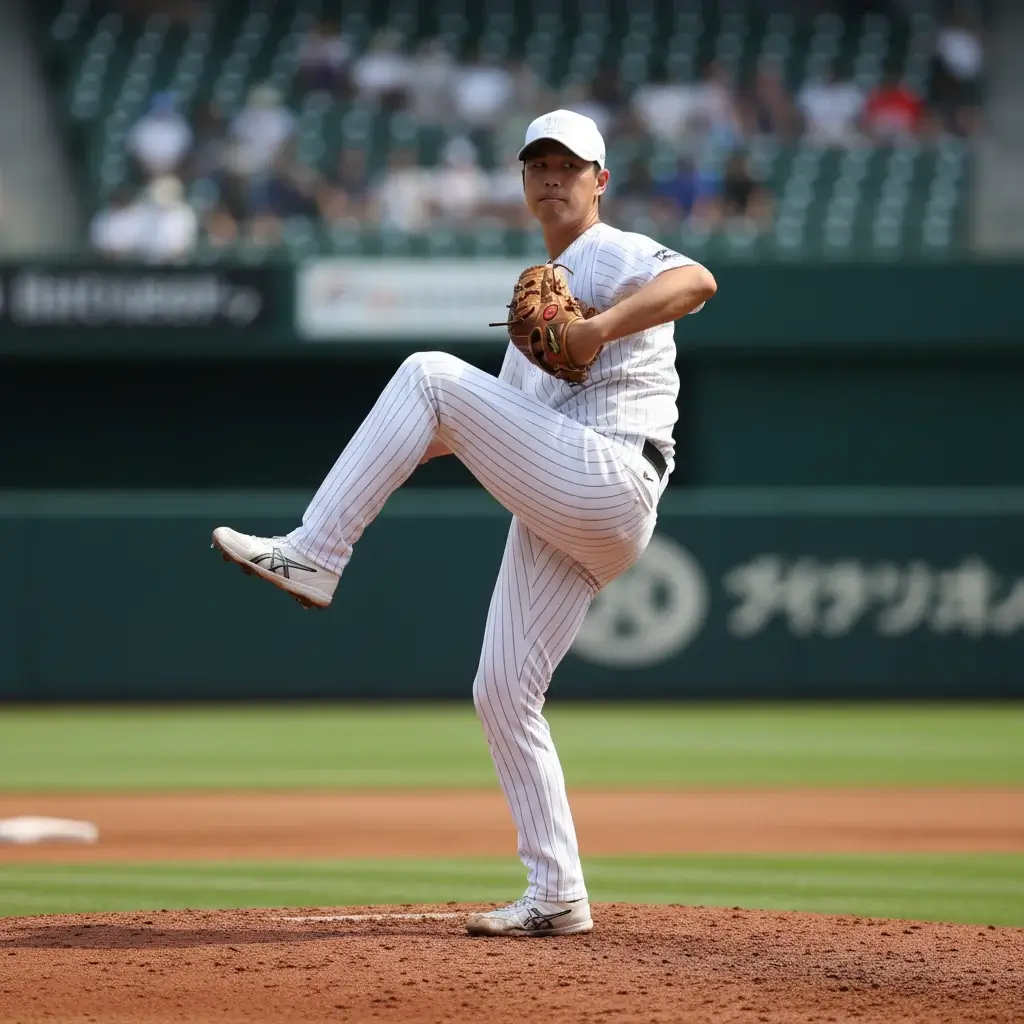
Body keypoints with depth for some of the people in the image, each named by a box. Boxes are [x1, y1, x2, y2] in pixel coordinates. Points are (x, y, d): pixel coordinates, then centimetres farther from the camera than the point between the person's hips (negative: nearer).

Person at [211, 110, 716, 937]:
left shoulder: (616, 257, 4)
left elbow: (697, 281, -20)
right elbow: (512, 424, 30)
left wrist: (601, 326, -31)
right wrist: (416, 439, 13)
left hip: (609, 486, -9)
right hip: (556, 519, 9)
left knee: (428, 374, -18)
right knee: (503, 694, 4)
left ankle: (312, 556, -18)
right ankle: (557, 897, 6)